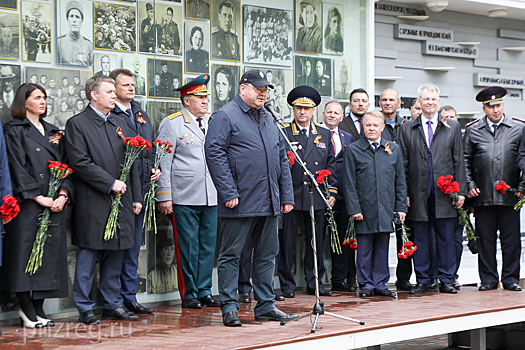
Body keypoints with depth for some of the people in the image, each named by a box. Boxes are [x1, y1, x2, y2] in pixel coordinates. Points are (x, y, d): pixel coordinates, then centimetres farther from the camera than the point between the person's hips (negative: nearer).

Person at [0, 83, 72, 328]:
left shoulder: (53, 132, 19)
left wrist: (63, 193, -3)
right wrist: (37, 197, -14)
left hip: (54, 204, 5)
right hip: (27, 204, -5)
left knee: (50, 251, 2)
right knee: (26, 250, -7)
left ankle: (38, 308, 7)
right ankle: (27, 309, -1)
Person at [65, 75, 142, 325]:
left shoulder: (120, 123, 17)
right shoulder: (77, 124, -4)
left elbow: (131, 162, 17)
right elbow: (80, 163, -13)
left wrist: (136, 197, 12)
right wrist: (110, 183, -15)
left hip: (121, 201, 6)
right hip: (92, 203, -6)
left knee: (116, 254, 9)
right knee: (88, 255, -2)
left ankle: (112, 305, 18)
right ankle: (85, 309, 6)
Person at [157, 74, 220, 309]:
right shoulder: (172, 123, -1)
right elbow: (163, 162, -4)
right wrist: (164, 196, -10)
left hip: (212, 197, 5)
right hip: (184, 197, -5)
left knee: (208, 245, 8)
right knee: (187, 247, 0)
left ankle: (204, 291, 18)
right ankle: (189, 294, 10)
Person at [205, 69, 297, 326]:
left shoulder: (269, 119, 18)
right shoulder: (225, 116, -4)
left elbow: (282, 158, 20)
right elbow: (214, 153, -12)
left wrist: (287, 196, 12)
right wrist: (228, 193, -18)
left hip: (269, 204, 7)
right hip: (239, 203, -7)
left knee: (267, 254, 10)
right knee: (231, 254, -1)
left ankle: (265, 306, 18)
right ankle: (229, 308, 6)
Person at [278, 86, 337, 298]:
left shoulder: (324, 134, 13)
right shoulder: (283, 133, 2)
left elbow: (331, 165, 15)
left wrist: (332, 192, 8)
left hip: (317, 199, 3)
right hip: (291, 198, -3)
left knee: (316, 242, 8)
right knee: (287, 242, -1)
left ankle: (315, 284, 17)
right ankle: (287, 285, 7)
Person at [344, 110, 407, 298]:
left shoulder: (393, 149, 9)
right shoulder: (353, 150, 1)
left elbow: (400, 181, 11)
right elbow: (349, 183, -2)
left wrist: (401, 207, 5)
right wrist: (354, 209, -8)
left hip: (386, 209, 2)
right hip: (364, 208, -2)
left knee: (382, 247, 7)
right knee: (364, 249, 2)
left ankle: (380, 284, 16)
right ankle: (366, 284, 12)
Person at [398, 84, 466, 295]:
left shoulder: (453, 127, 9)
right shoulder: (407, 129, 8)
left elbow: (459, 161, 7)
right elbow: (402, 163, 6)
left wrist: (461, 190, 0)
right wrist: (403, 194, -1)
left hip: (445, 193, 0)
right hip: (419, 193, 0)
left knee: (446, 237, 3)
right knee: (420, 238, 4)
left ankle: (446, 280, 12)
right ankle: (422, 281, 12)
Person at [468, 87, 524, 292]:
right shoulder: (472, 130, 7)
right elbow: (465, 161, 10)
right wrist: (470, 186, 1)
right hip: (483, 196, 0)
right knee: (485, 239, 4)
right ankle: (488, 279, 13)